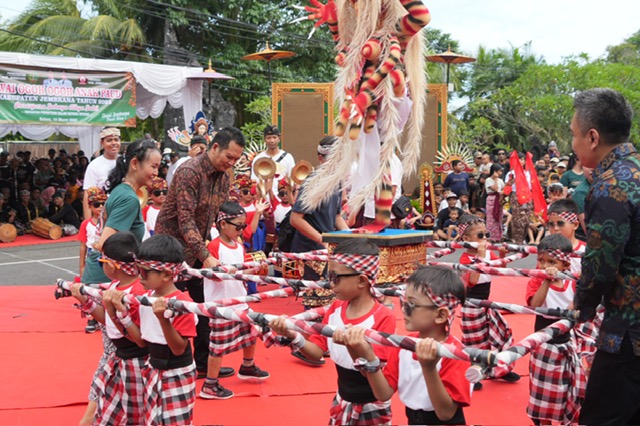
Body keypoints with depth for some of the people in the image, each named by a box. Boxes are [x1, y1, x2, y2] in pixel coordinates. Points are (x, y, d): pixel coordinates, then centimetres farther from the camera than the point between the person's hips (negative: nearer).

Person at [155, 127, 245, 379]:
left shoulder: (224, 177, 4)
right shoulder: (189, 172, -22)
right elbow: (186, 221, -27)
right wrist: (206, 257, -32)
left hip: (197, 249, 8)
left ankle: (203, 363, 21)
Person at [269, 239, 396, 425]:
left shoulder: (383, 317, -20)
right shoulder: (335, 308, -1)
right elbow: (317, 352, -3)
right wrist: (293, 336, -20)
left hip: (372, 408, -5)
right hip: (342, 402, 5)